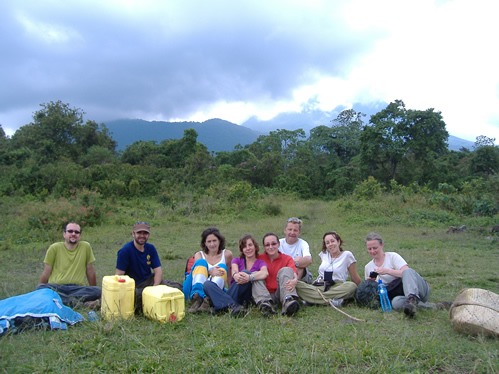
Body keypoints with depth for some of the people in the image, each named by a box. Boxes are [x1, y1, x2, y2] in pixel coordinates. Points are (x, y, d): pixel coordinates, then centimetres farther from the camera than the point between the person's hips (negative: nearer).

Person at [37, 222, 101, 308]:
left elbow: (90, 271, 11)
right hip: (56, 287, 1)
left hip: (77, 288, 0)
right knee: (40, 288, -31)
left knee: (98, 291, -26)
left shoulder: (86, 246, 4)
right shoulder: (54, 248, 4)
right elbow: (46, 272, 11)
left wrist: (94, 292, 15)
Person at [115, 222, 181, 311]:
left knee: (177, 287, -15)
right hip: (133, 286, -5)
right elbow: (119, 275, -14)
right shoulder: (125, 250, -11)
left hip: (149, 281, 5)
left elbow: (158, 270, -1)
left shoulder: (151, 248, 4)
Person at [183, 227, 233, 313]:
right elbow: (199, 269, -10)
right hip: (197, 291, 1)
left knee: (222, 267, -22)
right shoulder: (199, 255, 9)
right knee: (201, 262, -18)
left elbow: (230, 277, 9)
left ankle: (208, 299, -45)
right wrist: (210, 272, -30)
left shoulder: (227, 254, 8)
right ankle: (197, 298, -41)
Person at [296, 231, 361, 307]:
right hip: (317, 286, 2)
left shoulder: (347, 255, 6)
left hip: (336, 288, -2)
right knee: (296, 284, -25)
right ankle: (330, 301, -35)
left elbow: (355, 278, 9)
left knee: (352, 286, -37)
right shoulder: (323, 254, 17)